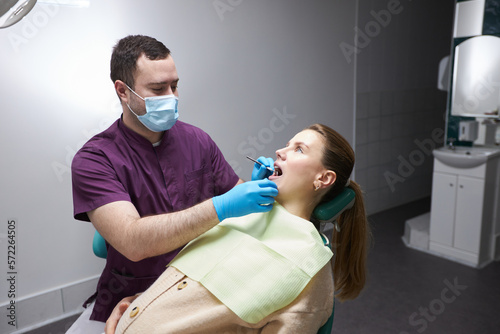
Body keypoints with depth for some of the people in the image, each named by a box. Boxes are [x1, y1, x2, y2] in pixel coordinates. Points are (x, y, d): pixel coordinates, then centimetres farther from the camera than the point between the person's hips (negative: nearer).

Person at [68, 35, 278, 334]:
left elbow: (235, 194, 9)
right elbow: (133, 242, -25)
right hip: (130, 299, -2)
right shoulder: (94, 160, -12)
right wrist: (221, 207, -33)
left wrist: (258, 185, -13)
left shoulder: (197, 140, 1)